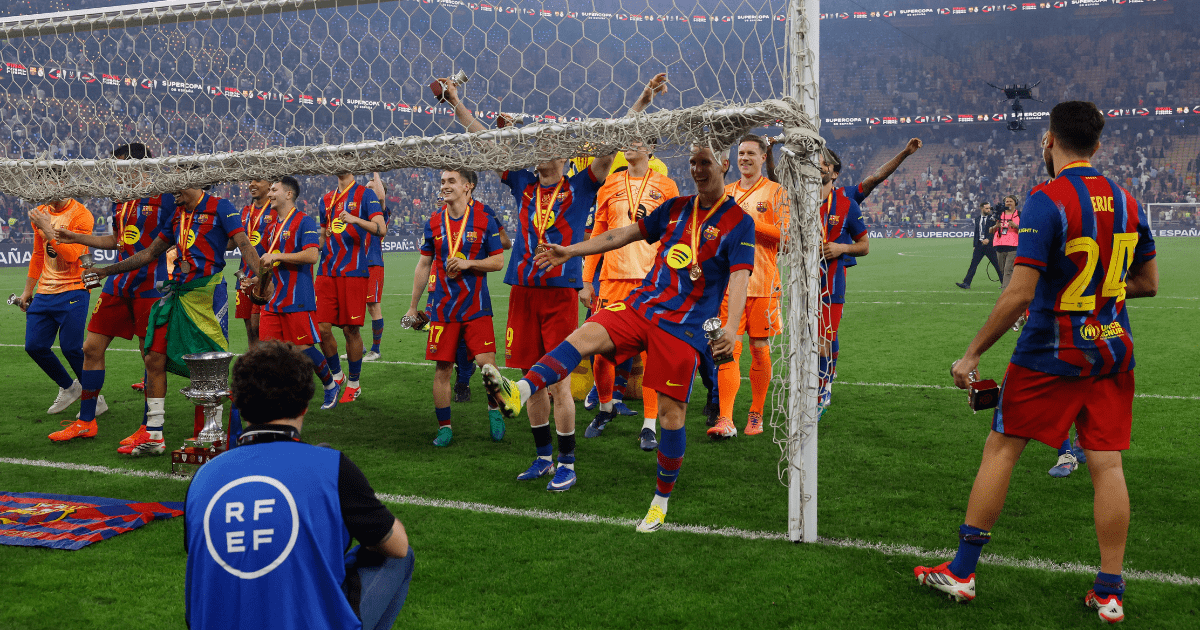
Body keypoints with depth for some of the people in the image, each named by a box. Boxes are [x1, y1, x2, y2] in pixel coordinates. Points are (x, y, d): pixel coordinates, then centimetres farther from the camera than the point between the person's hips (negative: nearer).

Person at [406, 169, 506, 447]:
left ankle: (494, 409, 18)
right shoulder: (434, 221, 5)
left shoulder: (484, 218, -2)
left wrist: (469, 263, -17)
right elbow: (424, 265, 14)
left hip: (476, 306, -2)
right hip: (442, 306, 2)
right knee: (442, 369, 2)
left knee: (486, 363, -10)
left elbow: (498, 261, 0)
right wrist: (413, 306, 16)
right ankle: (444, 426, 17)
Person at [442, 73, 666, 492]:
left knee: (558, 381, -4)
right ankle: (543, 457, 23)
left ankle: (567, 464, 7)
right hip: (523, 289, 4)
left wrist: (642, 102, -14)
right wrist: (456, 103, 16)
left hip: (560, 291, -4)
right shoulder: (523, 183, 12)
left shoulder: (580, 187, 2)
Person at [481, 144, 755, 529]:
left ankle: (662, 500, 12)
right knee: (585, 336, -21)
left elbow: (740, 277, -13)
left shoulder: (739, 222, -2)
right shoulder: (676, 208, 15)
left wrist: (731, 327, -29)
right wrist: (571, 251, 13)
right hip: (643, 305, 5)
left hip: (686, 324, -4)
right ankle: (519, 393, -39)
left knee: (671, 411, -4)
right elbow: (625, 234, 17)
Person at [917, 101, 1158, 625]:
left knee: (1000, 449, 6)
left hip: (1050, 356, -5)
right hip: (1112, 352, 5)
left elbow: (1020, 294, -21)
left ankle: (961, 572, 12)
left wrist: (971, 355, -14)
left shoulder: (1047, 202, -15)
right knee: (1107, 465, 6)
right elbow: (1148, 283, 13)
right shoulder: (1126, 201, 4)